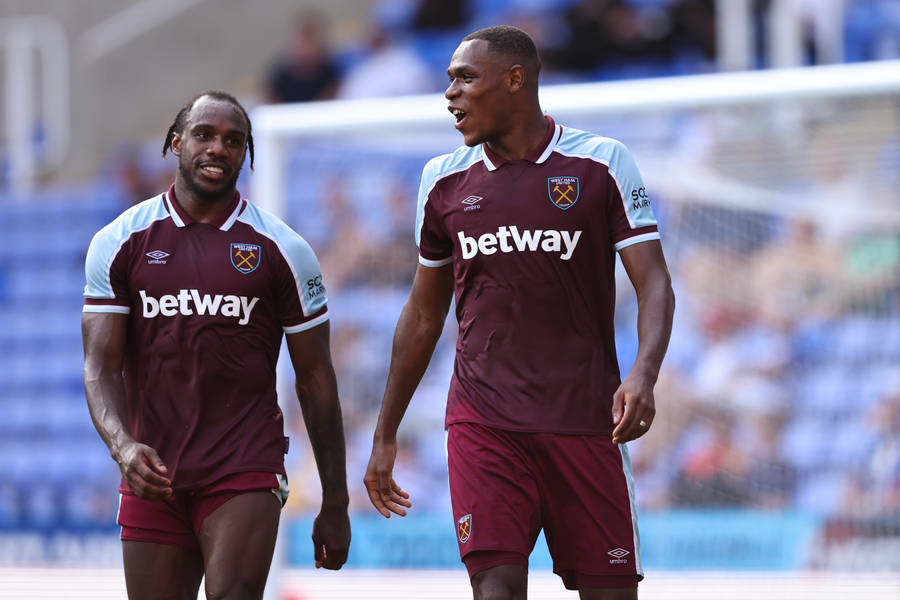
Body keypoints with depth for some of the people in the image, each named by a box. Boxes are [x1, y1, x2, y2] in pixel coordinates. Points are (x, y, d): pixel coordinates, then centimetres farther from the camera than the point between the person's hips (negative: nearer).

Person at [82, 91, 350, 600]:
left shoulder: (282, 250, 4)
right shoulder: (120, 243, 6)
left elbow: (316, 380, 8)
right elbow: (100, 365, 0)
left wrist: (335, 504, 7)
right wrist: (122, 445, -21)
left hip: (246, 471, -2)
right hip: (152, 476, 2)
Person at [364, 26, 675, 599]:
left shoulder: (602, 164, 1)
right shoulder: (445, 180, 10)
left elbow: (655, 284, -4)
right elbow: (424, 314, 18)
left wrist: (643, 375, -23)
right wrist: (385, 436, 19)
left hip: (585, 418, -1)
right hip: (483, 418, 1)